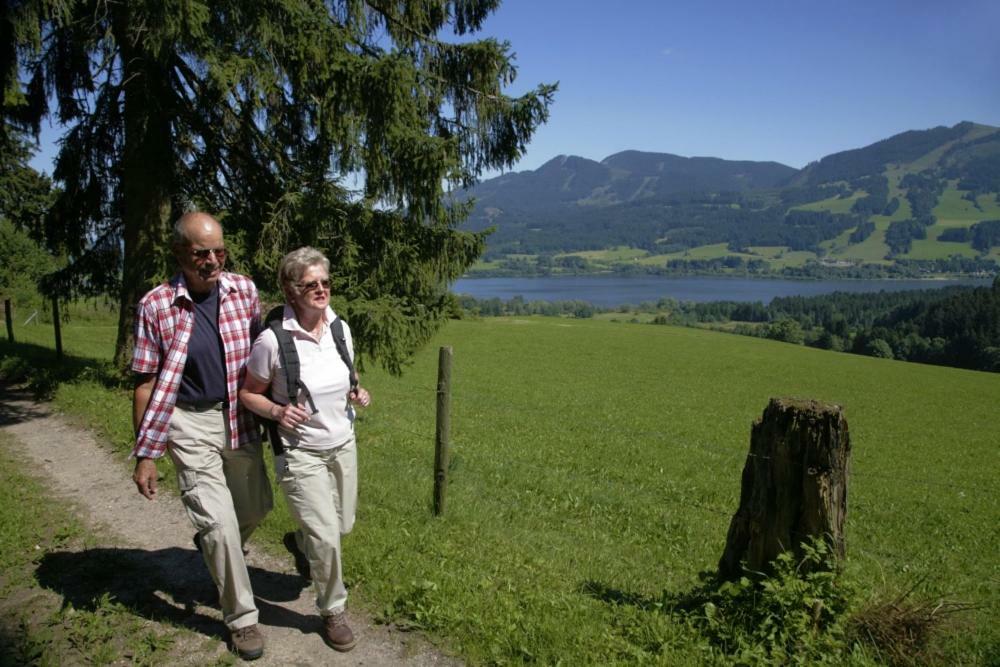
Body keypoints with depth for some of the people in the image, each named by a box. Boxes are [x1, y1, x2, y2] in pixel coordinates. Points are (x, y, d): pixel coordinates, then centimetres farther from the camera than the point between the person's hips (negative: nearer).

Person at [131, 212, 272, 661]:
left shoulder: (244, 291, -3)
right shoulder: (156, 306, -12)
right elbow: (146, 384, -7)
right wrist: (144, 455, -6)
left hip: (240, 418, 4)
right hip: (190, 425, -4)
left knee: (257, 507, 18)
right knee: (219, 522, -4)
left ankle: (211, 542, 52)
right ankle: (241, 618, 15)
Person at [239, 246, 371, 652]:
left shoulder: (340, 329, -4)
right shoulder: (272, 340, -20)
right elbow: (248, 393, -7)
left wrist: (356, 395, -7)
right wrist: (276, 411, -26)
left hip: (343, 443, 6)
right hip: (300, 451, -6)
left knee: (343, 525, 19)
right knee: (326, 536, -7)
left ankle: (299, 542, 54)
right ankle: (333, 612, 20)